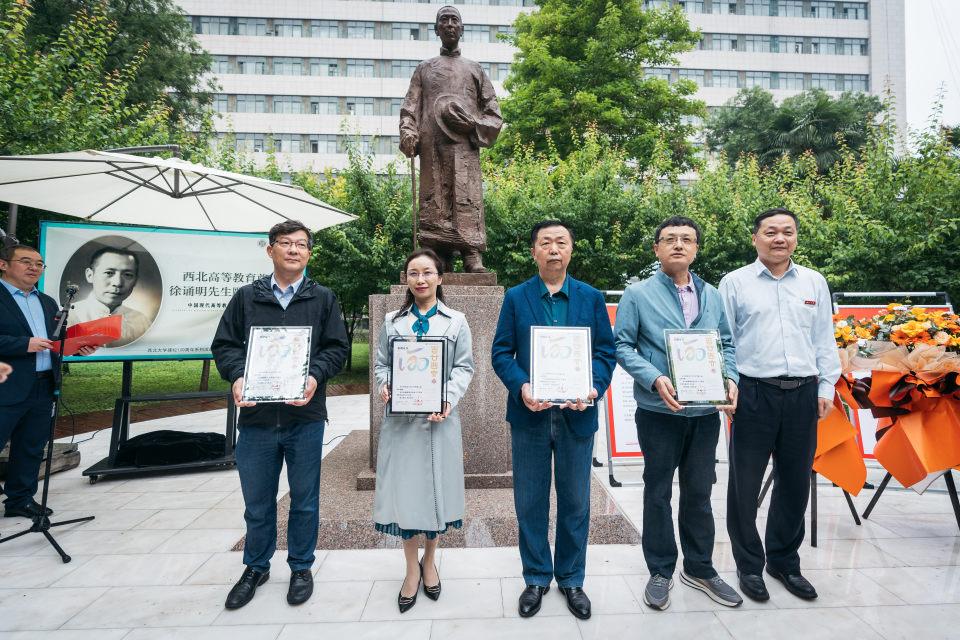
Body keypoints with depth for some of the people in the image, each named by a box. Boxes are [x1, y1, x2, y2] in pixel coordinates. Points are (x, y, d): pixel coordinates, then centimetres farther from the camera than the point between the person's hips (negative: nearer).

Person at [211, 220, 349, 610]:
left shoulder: (323, 299, 5)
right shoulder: (246, 297, 8)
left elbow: (337, 347, 1)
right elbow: (224, 344, 7)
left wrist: (315, 376, -17)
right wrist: (237, 375, -12)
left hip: (305, 418, -1)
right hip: (256, 417, 1)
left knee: (304, 500, 12)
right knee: (257, 501, 15)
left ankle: (301, 567, 31)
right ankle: (256, 567, 36)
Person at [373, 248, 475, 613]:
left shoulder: (456, 322, 6)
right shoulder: (392, 321, 10)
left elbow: (464, 368, 1)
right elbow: (381, 363, 10)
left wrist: (448, 398, -15)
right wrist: (385, 386, -11)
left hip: (438, 418, -1)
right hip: (400, 417, 1)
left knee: (436, 488, 7)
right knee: (403, 490, 3)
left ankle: (429, 562, 29)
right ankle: (412, 568, 21)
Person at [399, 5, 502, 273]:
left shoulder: (474, 68, 23)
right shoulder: (425, 68, 24)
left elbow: (494, 114, 16)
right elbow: (410, 107, 12)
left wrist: (473, 124, -4)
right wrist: (408, 133, -8)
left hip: (465, 146, 0)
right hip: (433, 147, 0)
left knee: (468, 200, -13)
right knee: (435, 201, -9)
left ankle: (473, 258, -20)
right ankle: (441, 264, -12)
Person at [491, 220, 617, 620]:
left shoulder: (591, 298, 5)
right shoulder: (516, 297, 4)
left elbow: (606, 351, 2)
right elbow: (501, 352, -1)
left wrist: (594, 387, -16)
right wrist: (521, 388, -17)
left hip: (577, 414, 1)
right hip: (529, 414, 0)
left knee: (575, 502, 13)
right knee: (530, 502, 10)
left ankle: (571, 579, 32)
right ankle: (536, 578, 30)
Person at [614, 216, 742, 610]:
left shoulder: (712, 296, 10)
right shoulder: (638, 294, -3)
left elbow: (727, 344, 14)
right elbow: (622, 345, -7)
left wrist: (730, 377, -5)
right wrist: (655, 379, -20)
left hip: (705, 411, 4)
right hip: (659, 411, -4)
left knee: (699, 492, 15)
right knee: (658, 492, 9)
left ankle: (699, 569, 32)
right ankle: (661, 572, 24)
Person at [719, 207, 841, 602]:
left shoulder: (814, 283, 12)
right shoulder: (734, 282, 1)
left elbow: (824, 340, 13)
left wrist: (826, 387, 7)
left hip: (803, 395, 4)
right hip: (754, 393, -3)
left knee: (795, 483, 13)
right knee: (745, 484, 4)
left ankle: (784, 561, 31)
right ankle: (749, 565, 22)